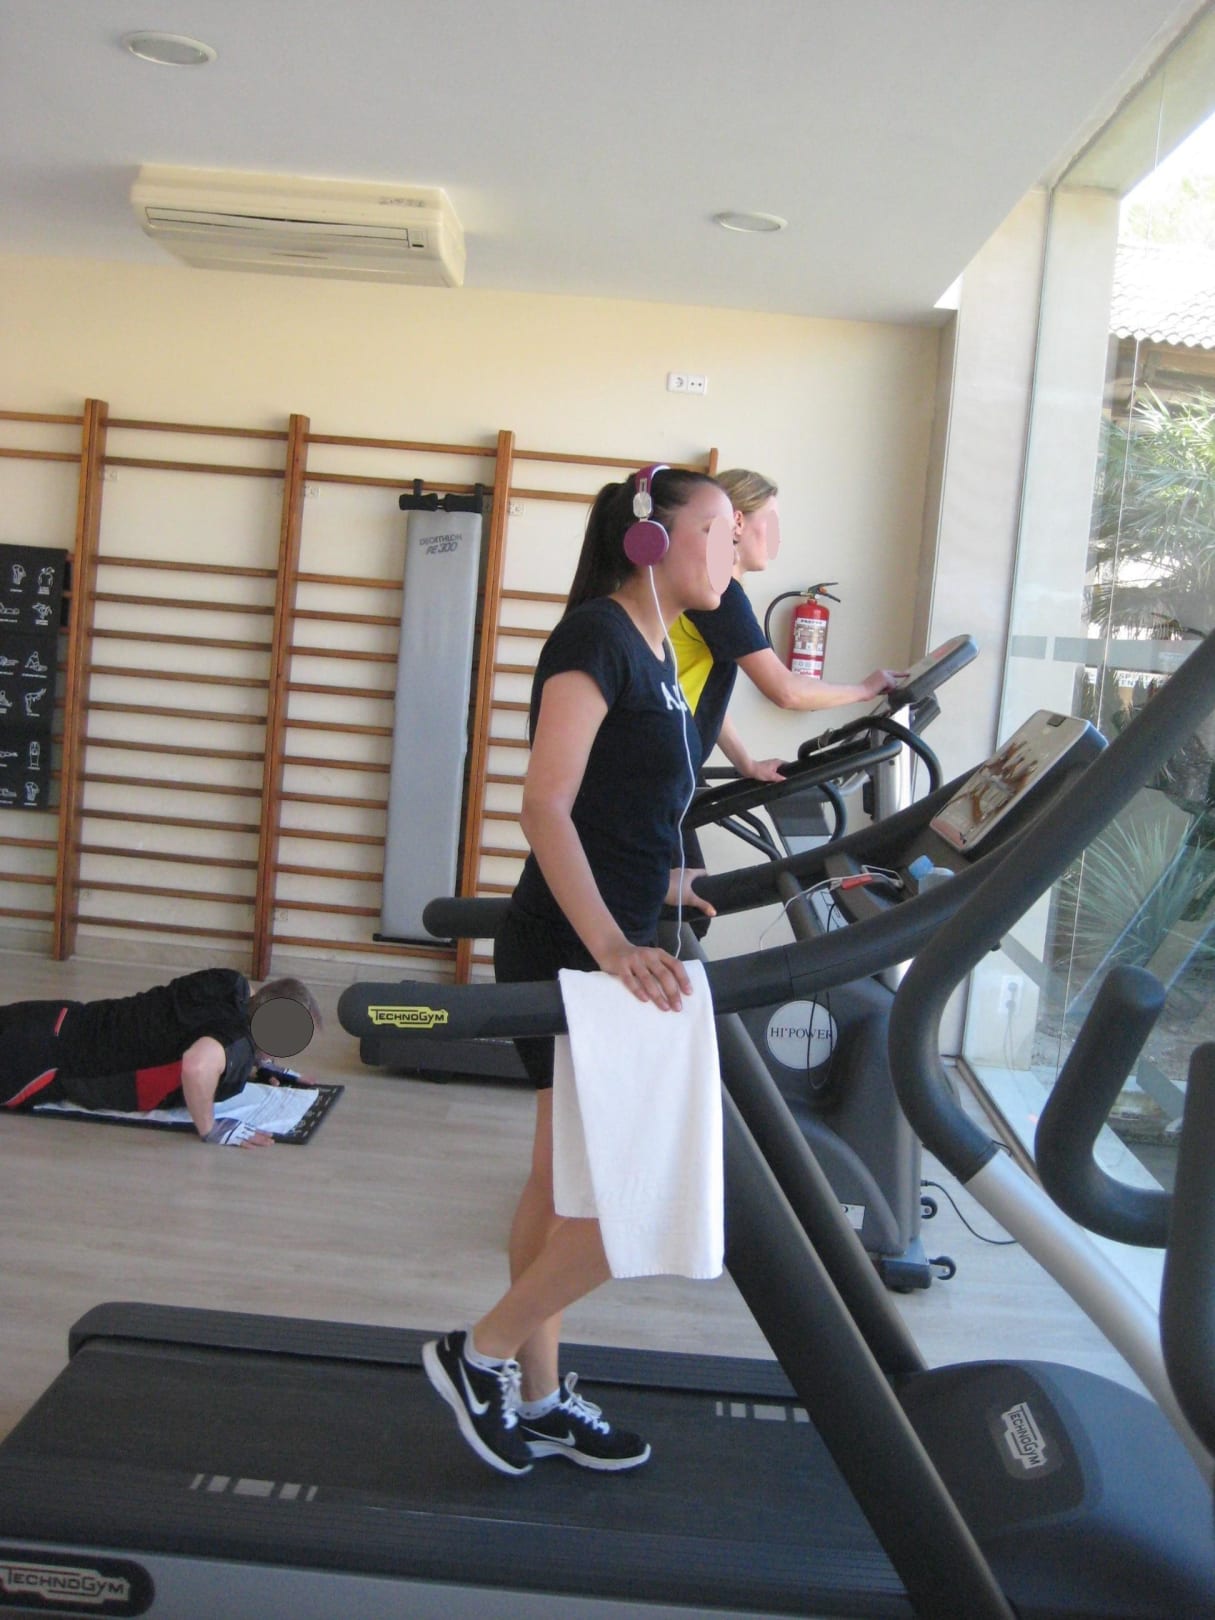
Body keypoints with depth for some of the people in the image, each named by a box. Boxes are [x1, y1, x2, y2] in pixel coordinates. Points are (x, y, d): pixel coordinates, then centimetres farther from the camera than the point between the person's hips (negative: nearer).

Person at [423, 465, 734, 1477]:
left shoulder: (652, 650, 14)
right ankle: (481, 1354, 13)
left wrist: (657, 881, 30)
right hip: (572, 954, -10)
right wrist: (610, 944, -33)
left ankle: (537, 1397, 29)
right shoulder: (597, 636, -14)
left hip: (611, 948, 10)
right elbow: (546, 804, -24)